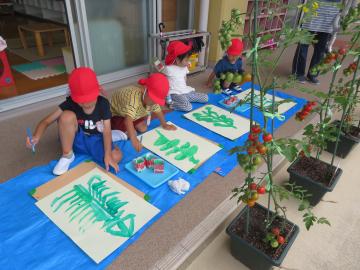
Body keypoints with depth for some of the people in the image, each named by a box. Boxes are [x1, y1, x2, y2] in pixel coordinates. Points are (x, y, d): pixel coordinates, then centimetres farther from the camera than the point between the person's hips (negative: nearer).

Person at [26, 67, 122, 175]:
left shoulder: (103, 103, -17)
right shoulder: (70, 104, -17)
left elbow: (107, 131, -19)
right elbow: (46, 121, -17)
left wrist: (108, 155, -31)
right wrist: (36, 137, -39)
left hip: (96, 140, 0)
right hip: (77, 140, 1)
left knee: (116, 157, -30)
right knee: (67, 116, -31)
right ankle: (67, 155, -11)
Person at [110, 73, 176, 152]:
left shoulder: (151, 97, -18)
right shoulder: (133, 97, -44)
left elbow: (158, 110, 1)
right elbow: (128, 119, -52)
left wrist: (164, 124, 4)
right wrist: (134, 140, -60)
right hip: (115, 115, -7)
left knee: (143, 128, -4)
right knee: (131, 133, -22)